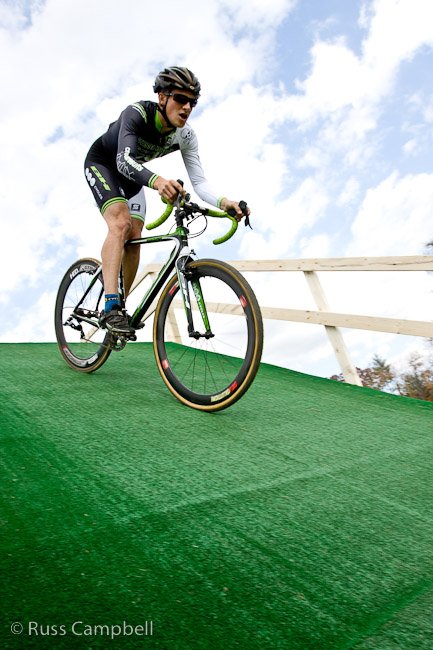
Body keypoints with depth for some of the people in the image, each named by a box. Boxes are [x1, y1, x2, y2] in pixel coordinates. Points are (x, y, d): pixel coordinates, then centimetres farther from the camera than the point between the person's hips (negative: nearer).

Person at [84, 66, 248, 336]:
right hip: (101, 162, -5)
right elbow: (124, 160, -47)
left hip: (132, 174, 5)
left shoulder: (186, 136, -18)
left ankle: (120, 308, 9)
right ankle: (111, 308, -36)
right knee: (120, 222, -30)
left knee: (134, 240, -6)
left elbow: (199, 181, -23)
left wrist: (223, 202, -44)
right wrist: (157, 181, -67)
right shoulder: (137, 113, -33)